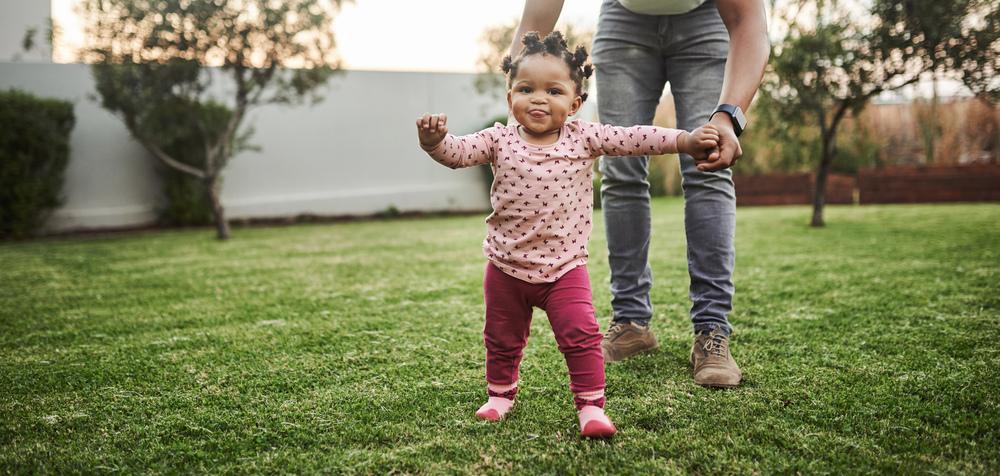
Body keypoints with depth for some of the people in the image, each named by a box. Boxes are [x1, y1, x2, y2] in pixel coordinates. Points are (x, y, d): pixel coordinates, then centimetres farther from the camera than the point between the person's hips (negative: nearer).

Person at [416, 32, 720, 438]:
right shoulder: (500, 140, -5)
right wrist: (435, 141, -38)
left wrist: (684, 139, -17)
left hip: (564, 266, -1)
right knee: (502, 340, 16)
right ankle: (500, 395, 39)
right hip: (506, 266, 1)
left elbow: (632, 139, -9)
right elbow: (458, 152, -16)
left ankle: (590, 405, 4)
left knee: (581, 335, -10)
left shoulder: (583, 137, -4)